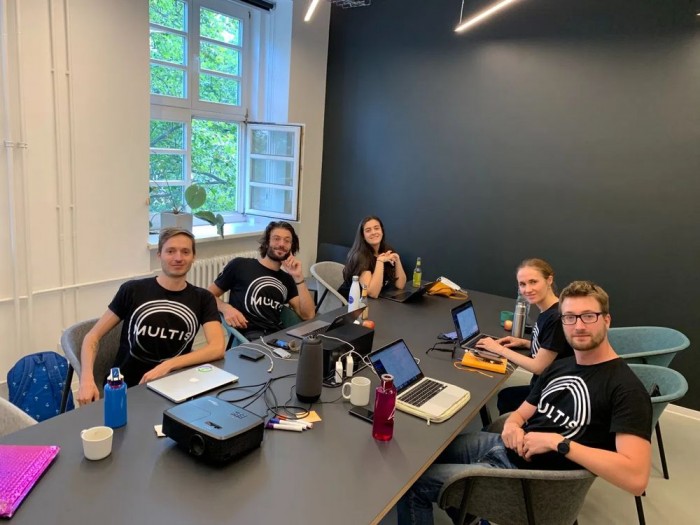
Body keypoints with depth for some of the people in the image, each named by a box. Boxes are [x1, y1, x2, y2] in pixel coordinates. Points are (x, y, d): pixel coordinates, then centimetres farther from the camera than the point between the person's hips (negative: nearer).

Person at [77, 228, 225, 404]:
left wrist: (167, 366, -22)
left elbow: (217, 348, -11)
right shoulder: (132, 290, -2)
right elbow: (92, 337, 3)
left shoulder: (203, 299, 2)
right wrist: (87, 378, -14)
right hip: (126, 388, -1)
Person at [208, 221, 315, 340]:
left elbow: (308, 315, 9)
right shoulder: (240, 265, 7)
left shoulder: (287, 279, 20)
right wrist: (226, 308, -10)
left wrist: (299, 278, 2)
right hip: (248, 337, -5)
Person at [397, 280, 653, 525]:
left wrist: (558, 442, -26)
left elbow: (636, 478, -26)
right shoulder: (560, 366, 8)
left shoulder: (626, 389, -17)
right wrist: (512, 426, -10)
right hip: (505, 447, 8)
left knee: (414, 482, -5)